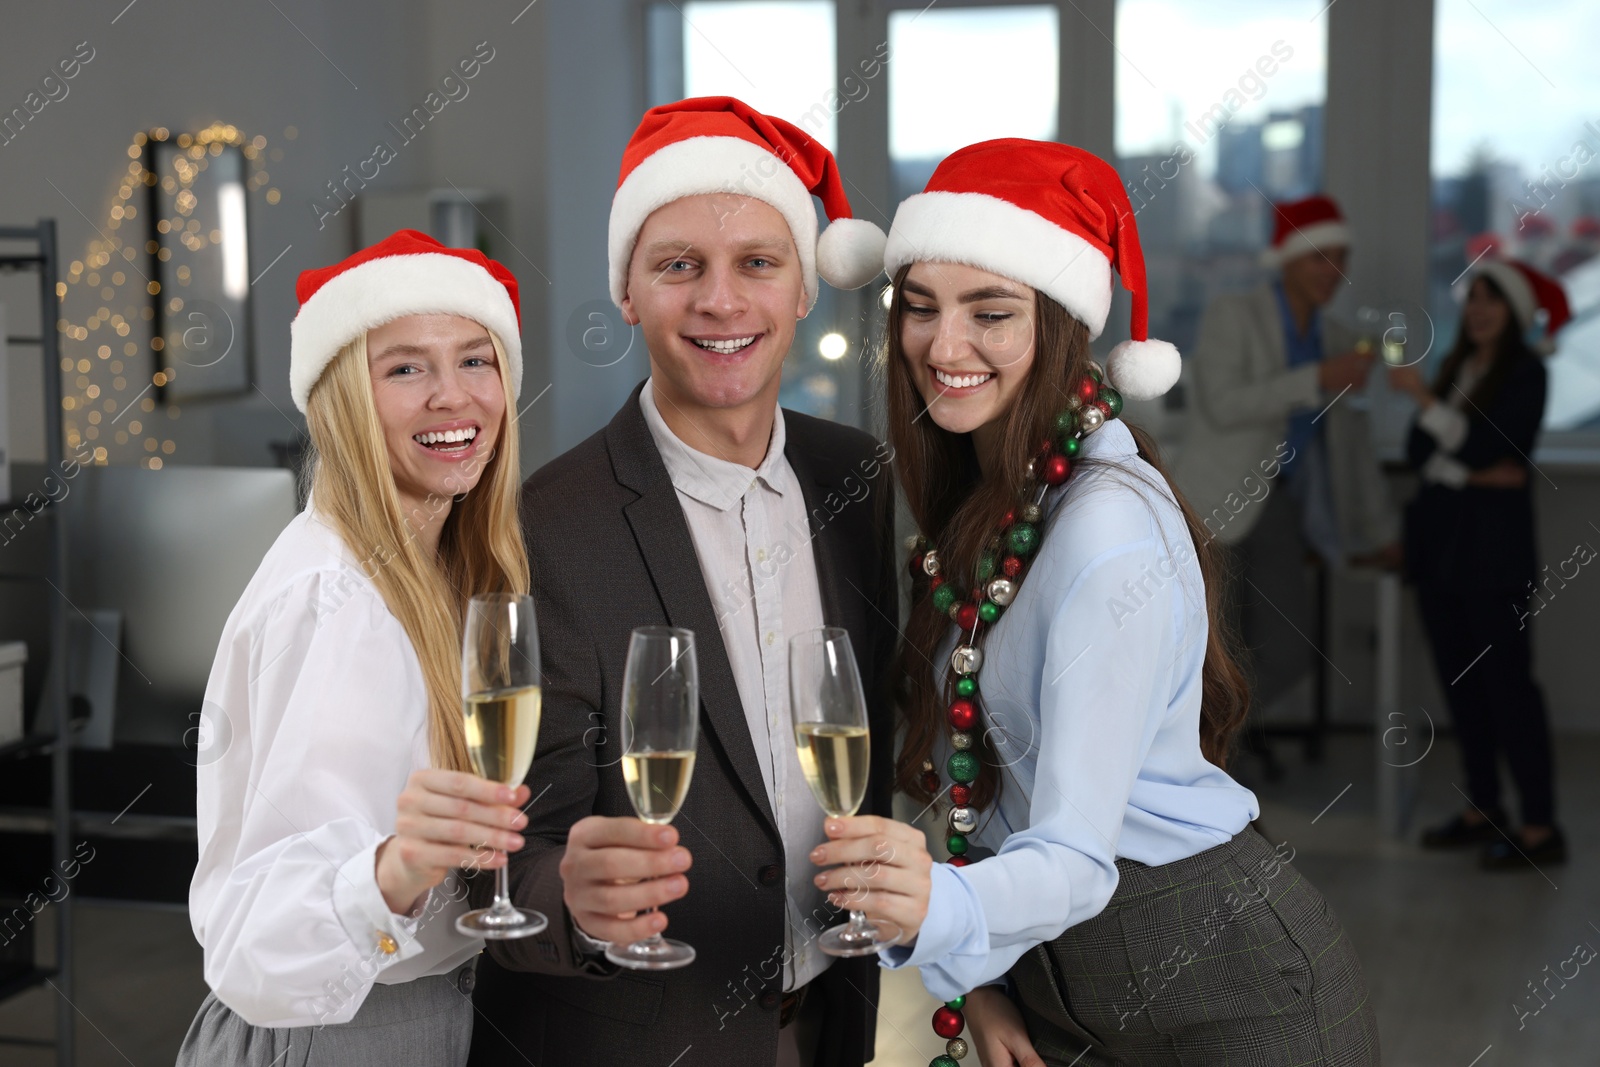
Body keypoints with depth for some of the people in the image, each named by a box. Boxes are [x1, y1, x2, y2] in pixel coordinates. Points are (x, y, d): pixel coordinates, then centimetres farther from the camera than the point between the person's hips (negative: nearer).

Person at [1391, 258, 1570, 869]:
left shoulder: (1525, 372, -5)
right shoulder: (1456, 366, 14)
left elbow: (1484, 445, -16)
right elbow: (1417, 449, 8)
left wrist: (1422, 397, -19)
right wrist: (1475, 474, -7)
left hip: (1495, 544, -7)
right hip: (1441, 537, 7)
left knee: (1506, 681, -8)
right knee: (1459, 678, 8)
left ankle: (1540, 829, -5)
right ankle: (1482, 810, 18)